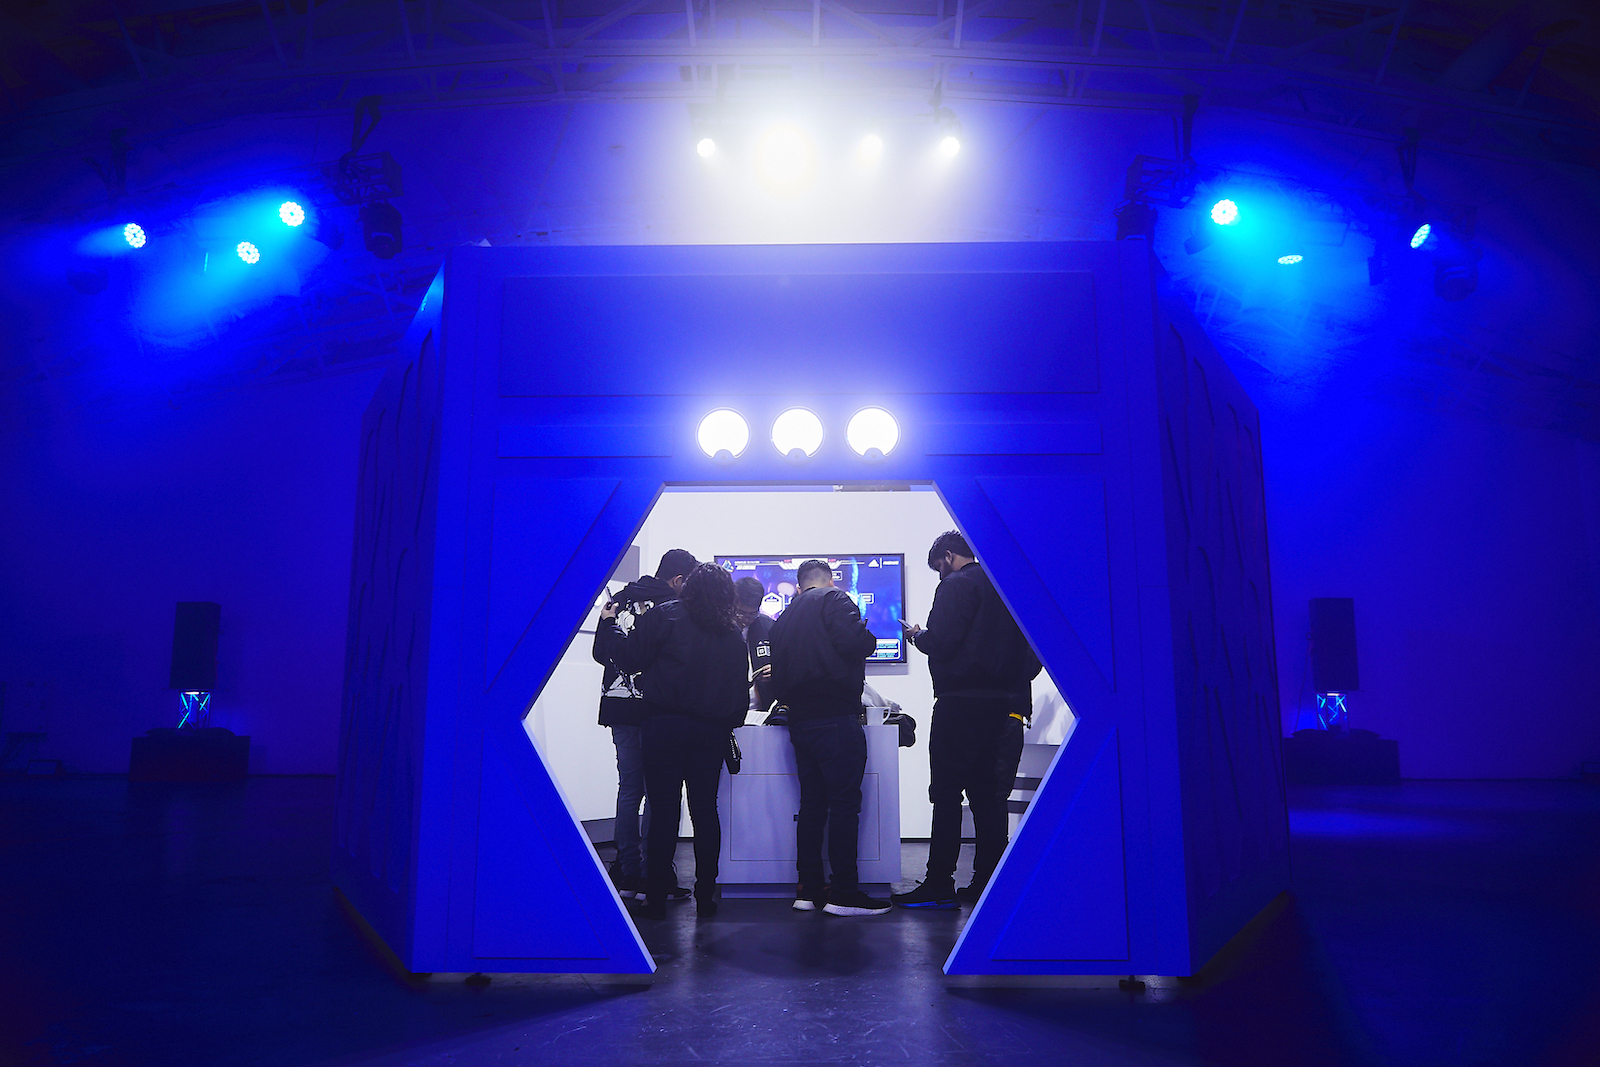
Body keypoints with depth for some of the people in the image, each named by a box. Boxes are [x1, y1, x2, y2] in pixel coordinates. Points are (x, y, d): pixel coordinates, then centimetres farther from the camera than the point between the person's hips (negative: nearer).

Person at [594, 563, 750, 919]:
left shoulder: (664, 616, -2)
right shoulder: (733, 634, 9)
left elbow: (630, 658, -5)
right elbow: (741, 690, 10)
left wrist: (608, 623, 9)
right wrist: (727, 723, 21)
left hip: (664, 725, -3)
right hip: (713, 730, 3)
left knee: (663, 808, 1)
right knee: (705, 808, 10)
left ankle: (657, 898, 4)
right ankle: (706, 896, 14)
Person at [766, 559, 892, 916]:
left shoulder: (783, 618, 20)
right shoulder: (834, 599, -2)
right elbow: (853, 642, -19)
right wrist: (870, 639, 1)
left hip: (799, 722, 8)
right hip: (837, 718, -8)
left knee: (812, 803, 12)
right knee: (845, 803, -5)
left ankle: (808, 890, 14)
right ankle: (844, 893, -4)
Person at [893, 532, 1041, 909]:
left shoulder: (957, 585, -8)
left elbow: (940, 643, -17)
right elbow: (1032, 649, 17)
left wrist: (917, 635, 2)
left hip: (961, 704, -7)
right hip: (1004, 704, 8)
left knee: (947, 794, -3)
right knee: (989, 797, 10)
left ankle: (939, 885, -1)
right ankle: (987, 885, 12)